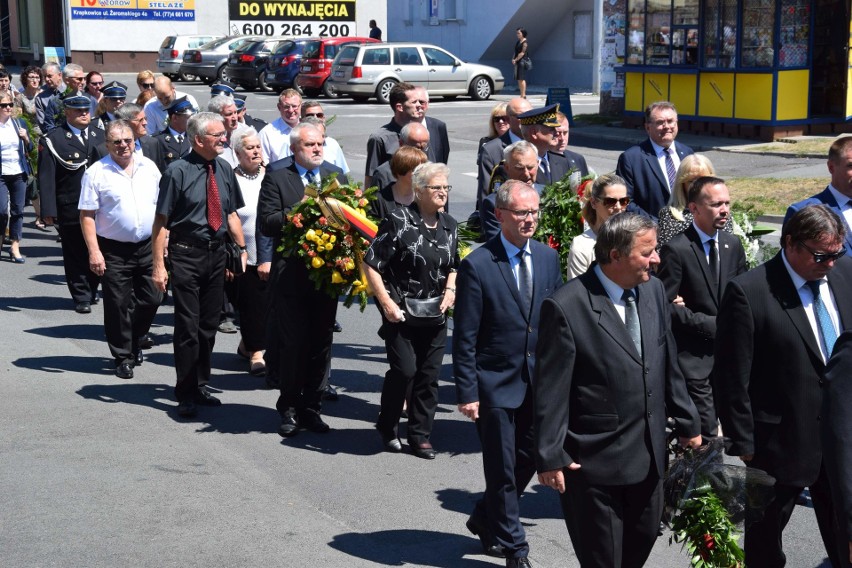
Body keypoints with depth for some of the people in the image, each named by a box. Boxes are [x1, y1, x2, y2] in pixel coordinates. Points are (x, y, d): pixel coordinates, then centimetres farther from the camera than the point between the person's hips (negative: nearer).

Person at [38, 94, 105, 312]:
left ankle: (91, 290, 27)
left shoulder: (100, 136, 10)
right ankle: (82, 297, 15)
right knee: (75, 254, 5)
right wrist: (49, 210, -12)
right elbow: (46, 177, -7)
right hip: (70, 210, -3)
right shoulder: (52, 140, -4)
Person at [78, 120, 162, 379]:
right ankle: (123, 356, 16)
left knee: (151, 299, 9)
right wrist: (94, 252, -15)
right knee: (118, 306, 2)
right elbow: (87, 215, -9)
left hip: (148, 246, 4)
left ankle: (134, 341, 33)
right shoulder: (96, 173, -7)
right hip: (114, 251, -4)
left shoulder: (149, 167, 5)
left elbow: (161, 206, 13)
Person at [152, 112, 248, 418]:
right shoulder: (178, 172, -12)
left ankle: (200, 387, 29)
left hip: (216, 253, 6)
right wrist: (159, 265, -16)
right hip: (187, 254, -6)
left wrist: (242, 248, 9)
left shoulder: (224, 169, 5)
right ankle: (185, 394, 8)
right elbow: (161, 221, -13)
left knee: (209, 325, 15)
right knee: (188, 327, -3)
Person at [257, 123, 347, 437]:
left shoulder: (337, 176, 12)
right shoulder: (276, 177, -1)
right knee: (292, 342, -1)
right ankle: (289, 408, 11)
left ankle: (312, 407, 18)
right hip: (291, 273, -4)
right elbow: (267, 223, -9)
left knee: (322, 342, 8)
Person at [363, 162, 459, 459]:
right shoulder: (399, 222, -11)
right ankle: (387, 426, 15)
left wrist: (450, 290, 2)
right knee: (404, 370, -9)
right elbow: (370, 264, -10)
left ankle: (420, 435, 18)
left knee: (429, 374, 6)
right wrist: (386, 303, -15)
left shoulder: (449, 225, 8)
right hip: (401, 313, -5)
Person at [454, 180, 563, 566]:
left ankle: (485, 520, 37)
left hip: (539, 381, 6)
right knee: (503, 469, 4)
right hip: (496, 382, -5)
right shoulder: (477, 265, -13)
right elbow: (464, 337, -12)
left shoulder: (549, 258, 4)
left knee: (529, 459, 14)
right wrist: (467, 392, -14)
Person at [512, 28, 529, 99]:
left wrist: (515, 60, -12)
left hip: (522, 62, -9)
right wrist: (513, 59, 2)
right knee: (519, 80, 9)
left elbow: (522, 53, -16)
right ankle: (522, 95, 12)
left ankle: (523, 95, -9)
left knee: (522, 79, -10)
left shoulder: (525, 43, -10)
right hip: (517, 63, 9)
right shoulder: (518, 42, 17)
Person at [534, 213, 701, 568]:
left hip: (649, 454, 6)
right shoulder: (566, 307, -19)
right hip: (594, 460, -6)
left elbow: (668, 365, 11)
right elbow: (550, 389, -15)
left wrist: (686, 423, 15)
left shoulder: (653, 290, 2)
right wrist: (550, 457, -14)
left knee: (643, 539, 19)